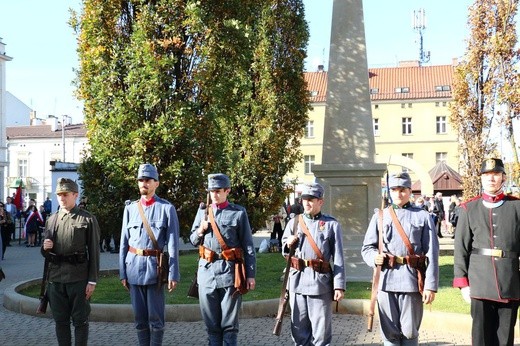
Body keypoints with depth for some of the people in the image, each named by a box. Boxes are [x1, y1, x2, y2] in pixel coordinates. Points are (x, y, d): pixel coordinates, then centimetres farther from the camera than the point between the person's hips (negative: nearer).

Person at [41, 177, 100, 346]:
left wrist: (92, 281, -9)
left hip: (78, 279, -4)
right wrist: (45, 248, -7)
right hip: (55, 278, 4)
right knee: (60, 320, 12)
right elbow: (46, 252, 18)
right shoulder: (51, 220, 11)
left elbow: (94, 252, -5)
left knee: (80, 320, 4)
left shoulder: (88, 219, -3)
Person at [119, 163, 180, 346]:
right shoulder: (130, 208, 8)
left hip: (155, 267, -3)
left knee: (155, 317, 2)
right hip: (134, 267, 3)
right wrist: (122, 272, 7)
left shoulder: (167, 208, -2)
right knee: (139, 317, 10)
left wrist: (173, 274, -8)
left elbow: (173, 244, -4)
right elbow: (124, 243, 10)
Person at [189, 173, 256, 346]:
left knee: (229, 322, 2)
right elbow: (193, 241, 17)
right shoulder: (203, 211, 11)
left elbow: (248, 246, 0)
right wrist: (200, 230, -4)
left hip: (229, 271, -3)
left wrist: (251, 274, -4)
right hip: (207, 270, 3)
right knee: (211, 321, 9)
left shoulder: (239, 212, 0)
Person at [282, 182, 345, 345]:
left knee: (321, 329, 2)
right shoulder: (294, 222, 9)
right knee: (299, 328, 11)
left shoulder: (332, 224, -1)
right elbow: (284, 245, 21)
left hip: (321, 282, -3)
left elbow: (338, 257, -4)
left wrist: (339, 286, -10)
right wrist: (288, 244, -4)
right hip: (297, 281, 3)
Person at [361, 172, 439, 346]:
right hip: (386, 281, 2)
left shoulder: (423, 216, 4)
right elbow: (367, 247, 12)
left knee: (410, 332, 7)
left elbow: (432, 254, -1)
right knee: (389, 332, 7)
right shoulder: (380, 216, 10)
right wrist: (374, 257, -12)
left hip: (412, 281, -1)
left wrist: (431, 286, -7)